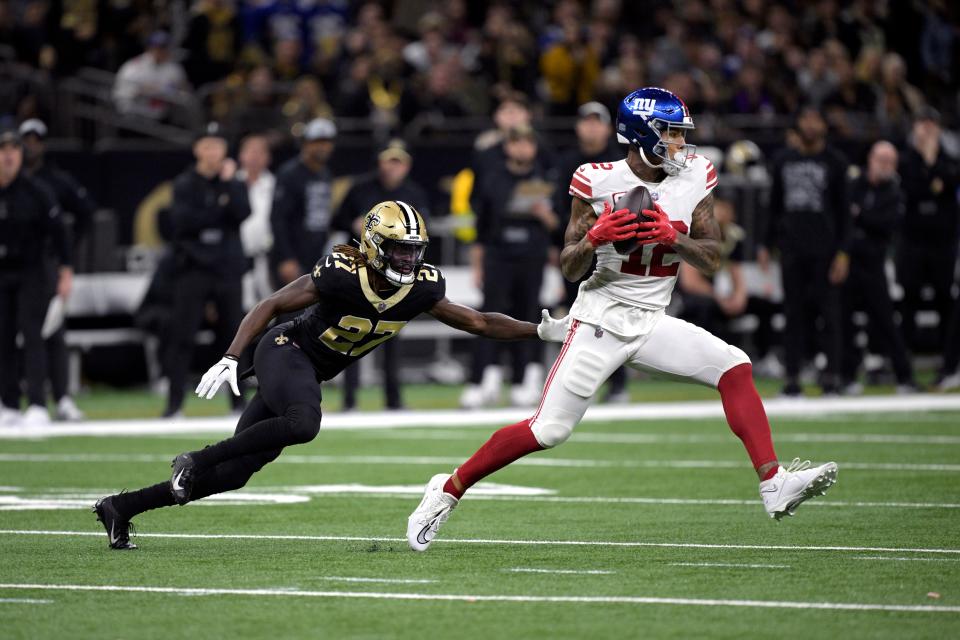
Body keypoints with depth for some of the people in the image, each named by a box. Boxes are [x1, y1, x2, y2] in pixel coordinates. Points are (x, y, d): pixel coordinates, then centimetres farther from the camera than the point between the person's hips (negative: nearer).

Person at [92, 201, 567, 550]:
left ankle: (119, 508, 9)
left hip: (311, 373, 6)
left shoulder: (421, 290, -8)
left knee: (234, 472, 1)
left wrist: (541, 330, -8)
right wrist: (230, 358, -27)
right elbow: (270, 306, -18)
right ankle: (195, 462, -23)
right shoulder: (340, 276, -24)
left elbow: (478, 322, 2)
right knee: (303, 423, -39)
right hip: (285, 351, -6)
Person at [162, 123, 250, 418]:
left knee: (232, 334, 5)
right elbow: (181, 220, -10)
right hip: (193, 268, -2)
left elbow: (242, 214, -7)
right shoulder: (184, 184, 5)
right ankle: (174, 402, -6)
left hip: (228, 269, 2)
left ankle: (238, 400, 12)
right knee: (182, 335, -7)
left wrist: (228, 182, -10)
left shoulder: (233, 184, 12)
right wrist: (218, 211, -9)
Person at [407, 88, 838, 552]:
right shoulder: (599, 183, -10)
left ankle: (774, 486, -17)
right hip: (602, 319, -4)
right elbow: (570, 268, -4)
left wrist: (672, 236, -17)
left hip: (652, 323, 4)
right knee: (548, 430, -9)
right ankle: (448, 490, 6)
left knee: (735, 369, -15)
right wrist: (595, 237, -25)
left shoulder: (694, 179, 0)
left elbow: (712, 259, 1)